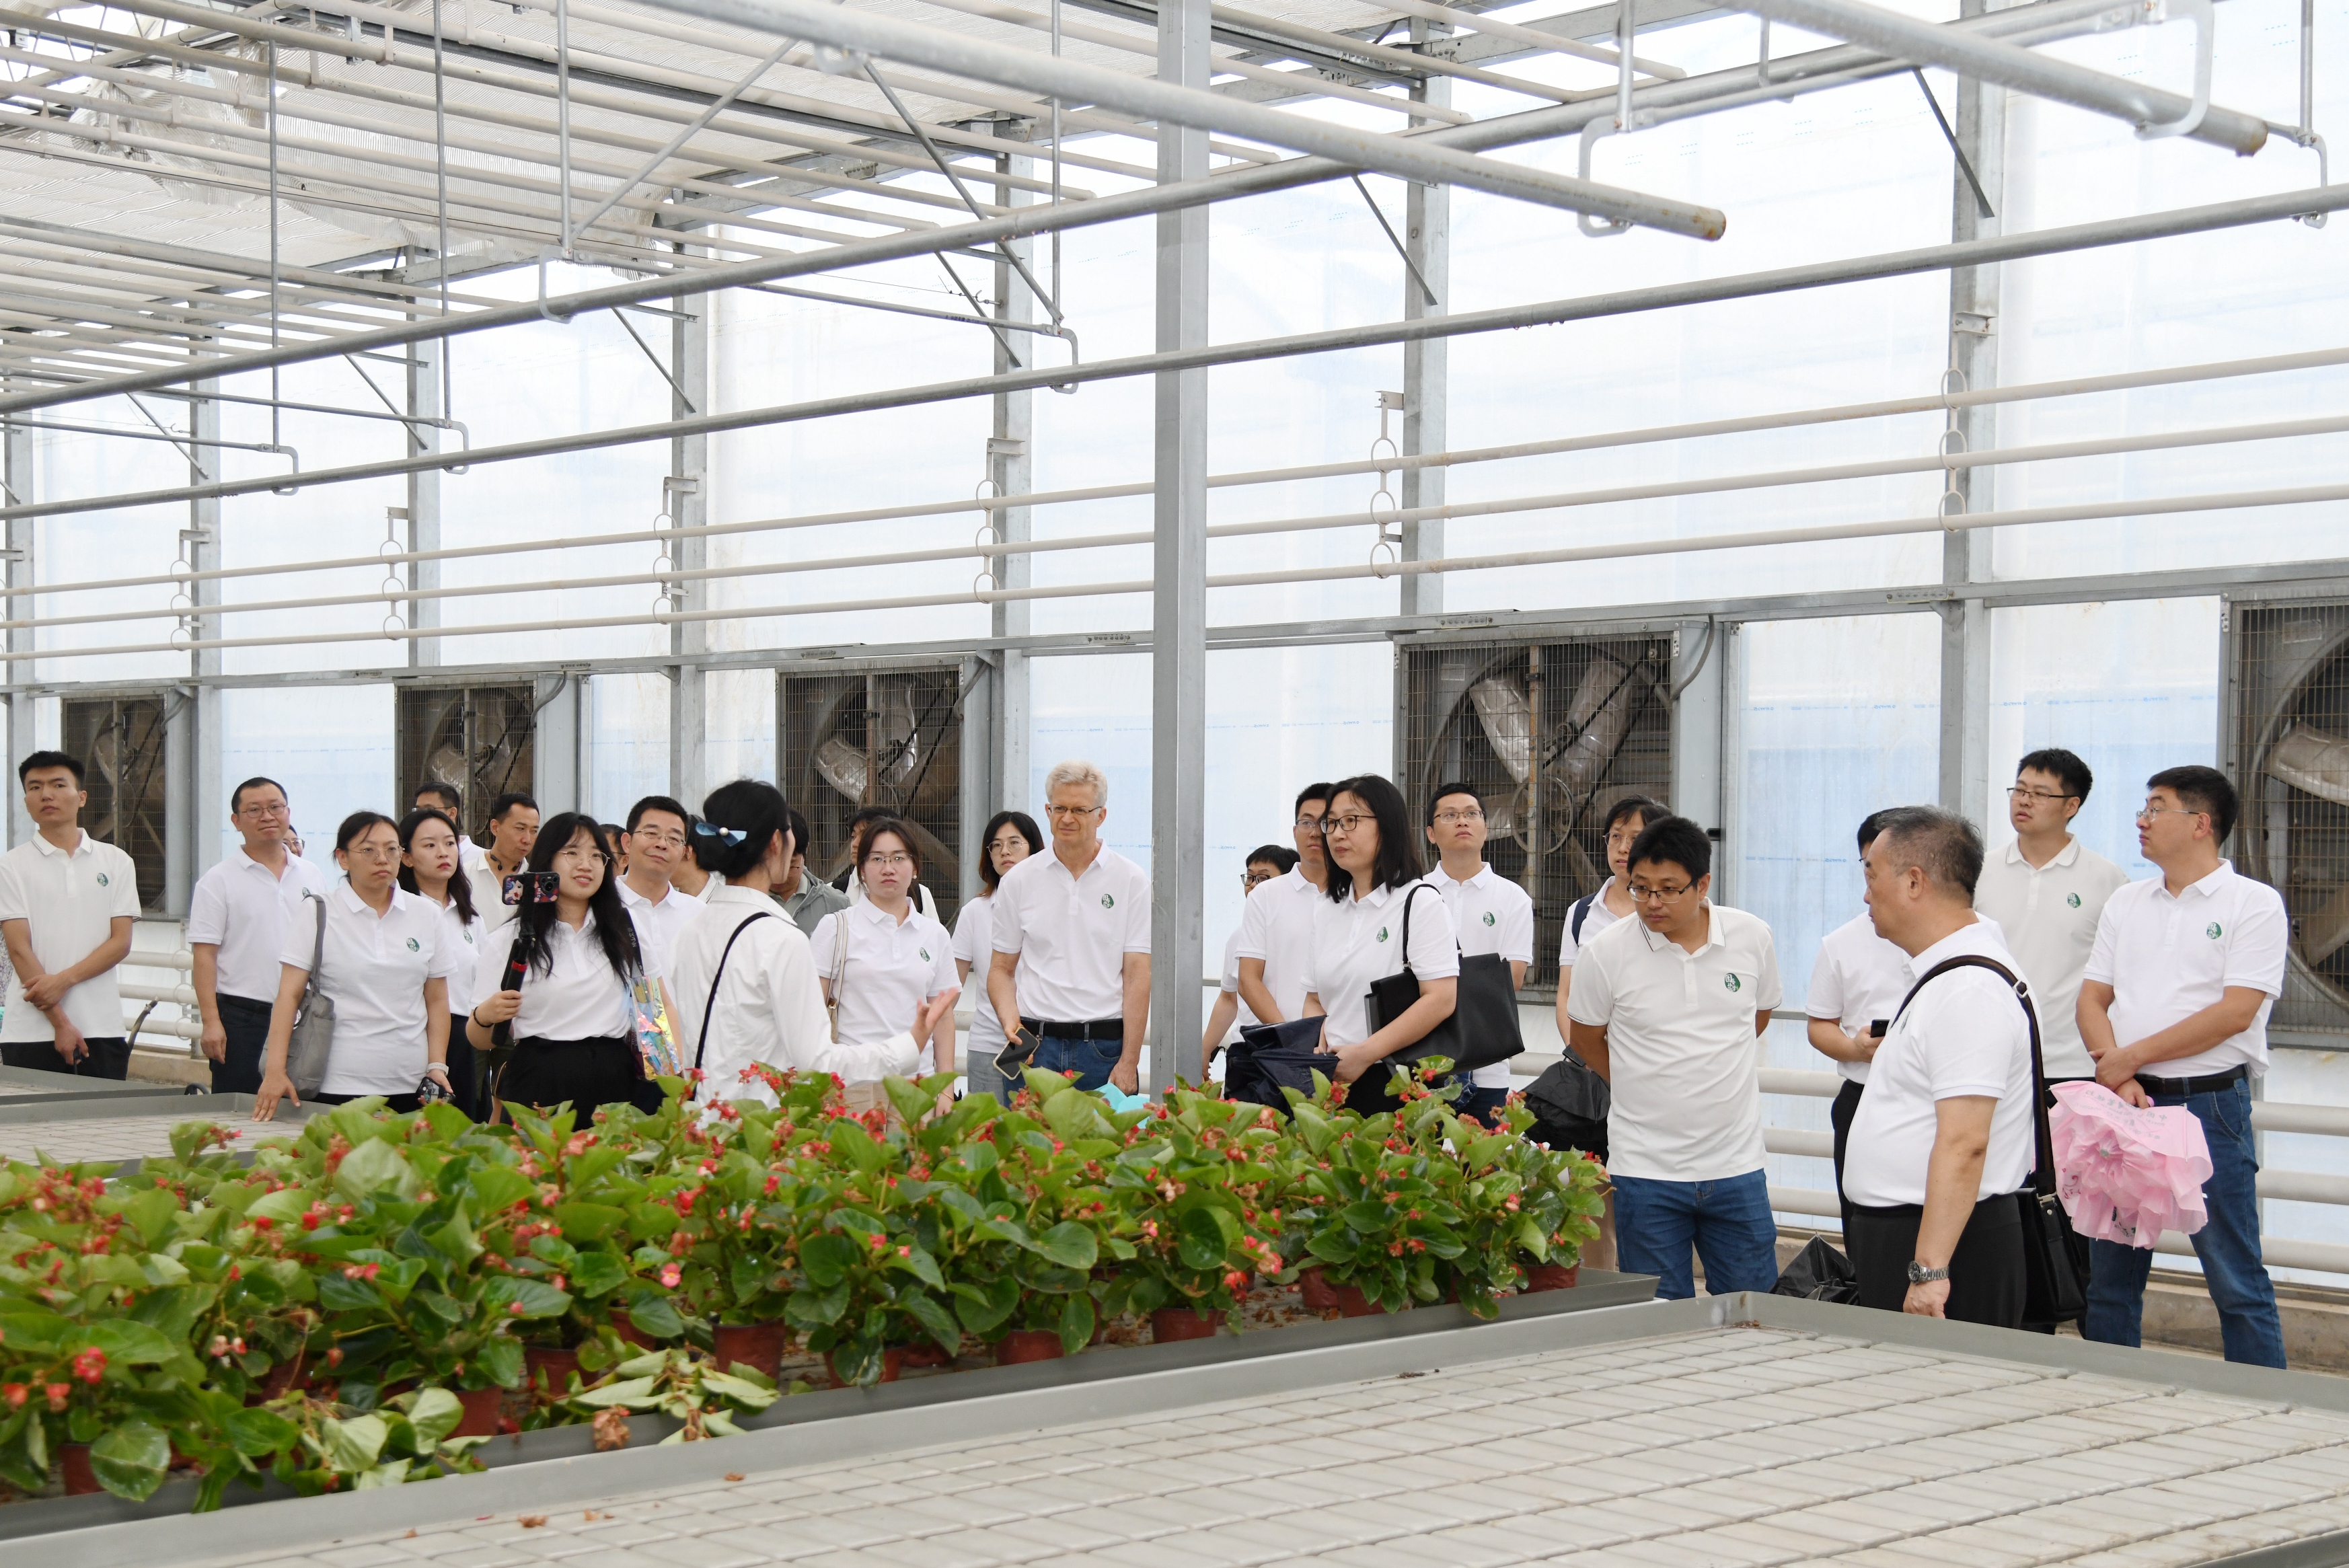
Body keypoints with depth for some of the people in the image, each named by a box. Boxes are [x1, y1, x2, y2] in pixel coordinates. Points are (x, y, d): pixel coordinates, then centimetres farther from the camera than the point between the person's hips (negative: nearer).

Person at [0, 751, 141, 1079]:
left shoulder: (116, 862, 9)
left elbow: (121, 942, 3)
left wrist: (64, 980, -12)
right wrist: (60, 1022, -12)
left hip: (103, 1029, 2)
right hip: (33, 1033, -1)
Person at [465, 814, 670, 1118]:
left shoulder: (625, 930, 11)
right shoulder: (509, 941, 2)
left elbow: (660, 1007, 15)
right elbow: (480, 1041, 3)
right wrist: (484, 1017, -20)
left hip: (616, 1085, 2)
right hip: (539, 1088, -2)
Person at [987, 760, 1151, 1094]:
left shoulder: (1132, 880, 3)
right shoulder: (1018, 880, 9)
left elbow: (1137, 975, -1)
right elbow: (1002, 969, 13)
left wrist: (1128, 1062, -8)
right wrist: (1010, 1020, -8)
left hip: (1105, 1047, -1)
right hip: (1034, 1048, 1)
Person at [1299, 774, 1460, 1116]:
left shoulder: (1420, 903, -5)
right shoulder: (1326, 910, 15)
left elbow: (1441, 1000, -15)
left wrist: (1364, 1054, -18)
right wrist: (1316, 1054, -3)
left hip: (1398, 1085, -5)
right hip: (1334, 1084, 5)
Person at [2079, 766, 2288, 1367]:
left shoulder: (2254, 904, -4)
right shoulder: (2125, 903, 14)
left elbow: (2235, 1013, -13)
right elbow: (2092, 1000, 9)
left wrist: (2130, 1057, -11)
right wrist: (2115, 1076, -10)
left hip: (2209, 1104, -6)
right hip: (2125, 1102, 6)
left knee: (2237, 1279, -4)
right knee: (2109, 1271, 10)